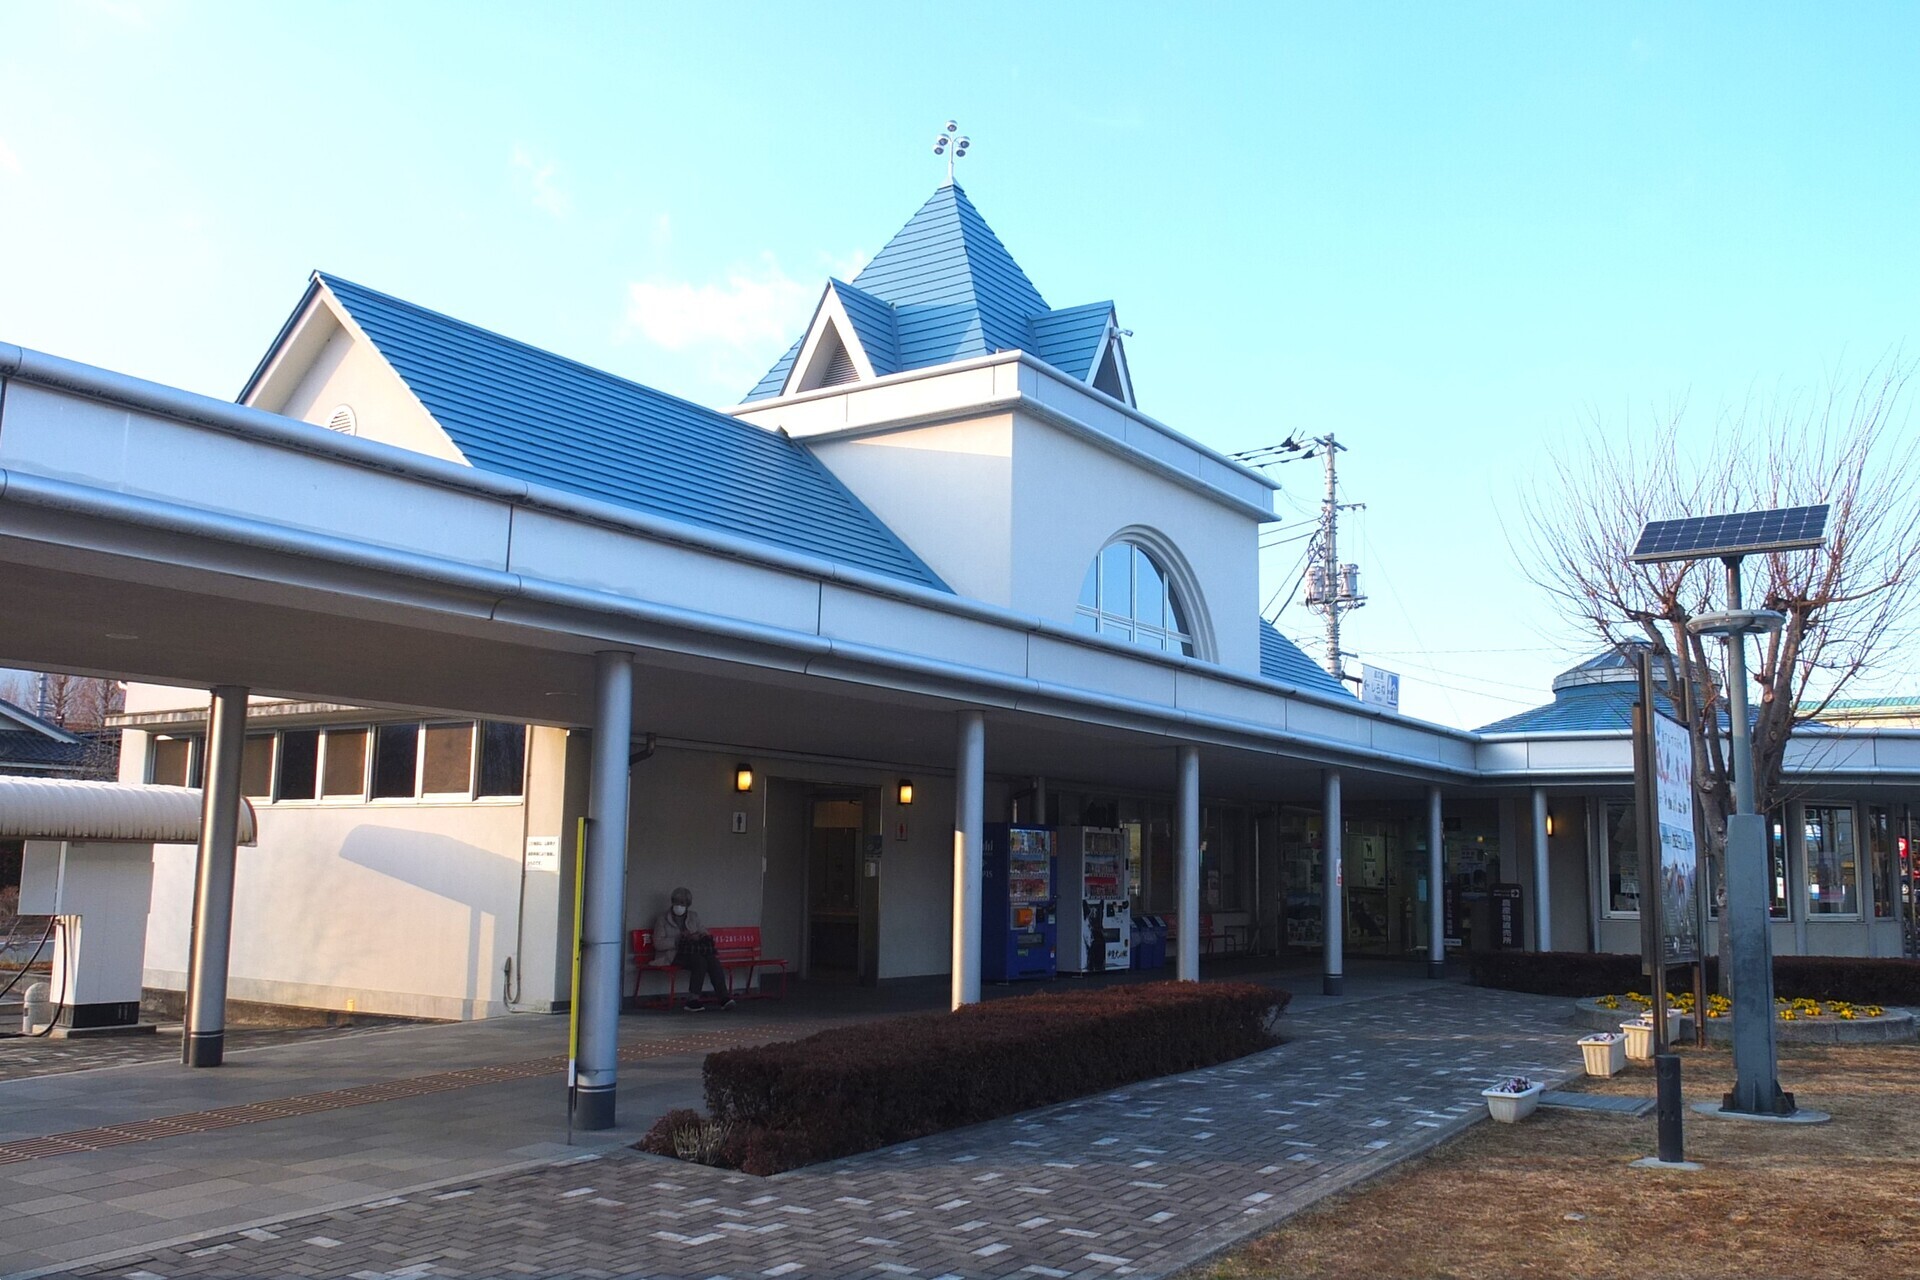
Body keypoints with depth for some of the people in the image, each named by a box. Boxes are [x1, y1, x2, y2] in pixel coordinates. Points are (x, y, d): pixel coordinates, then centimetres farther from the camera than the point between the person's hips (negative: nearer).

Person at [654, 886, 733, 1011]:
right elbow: (658, 944, -3)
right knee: (699, 961, -36)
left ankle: (723, 997, -37)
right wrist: (679, 940, -15)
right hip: (675, 955, -4)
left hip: (694, 952, 4)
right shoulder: (663, 921, 8)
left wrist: (699, 936, 1)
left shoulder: (694, 917, 22)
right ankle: (693, 999, -36)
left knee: (712, 959, -30)